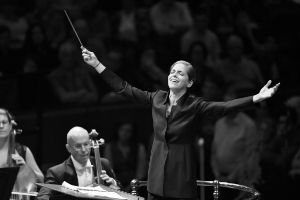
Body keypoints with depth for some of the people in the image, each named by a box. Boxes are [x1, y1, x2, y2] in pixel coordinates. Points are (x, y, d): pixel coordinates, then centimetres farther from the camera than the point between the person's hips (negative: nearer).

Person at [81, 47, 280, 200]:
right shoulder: (157, 98, 6)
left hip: (182, 169, -4)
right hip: (158, 167, 4)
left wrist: (256, 98, -33)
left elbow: (224, 107, -19)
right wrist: (97, 65, 9)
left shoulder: (195, 105, -7)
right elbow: (124, 88, 10)